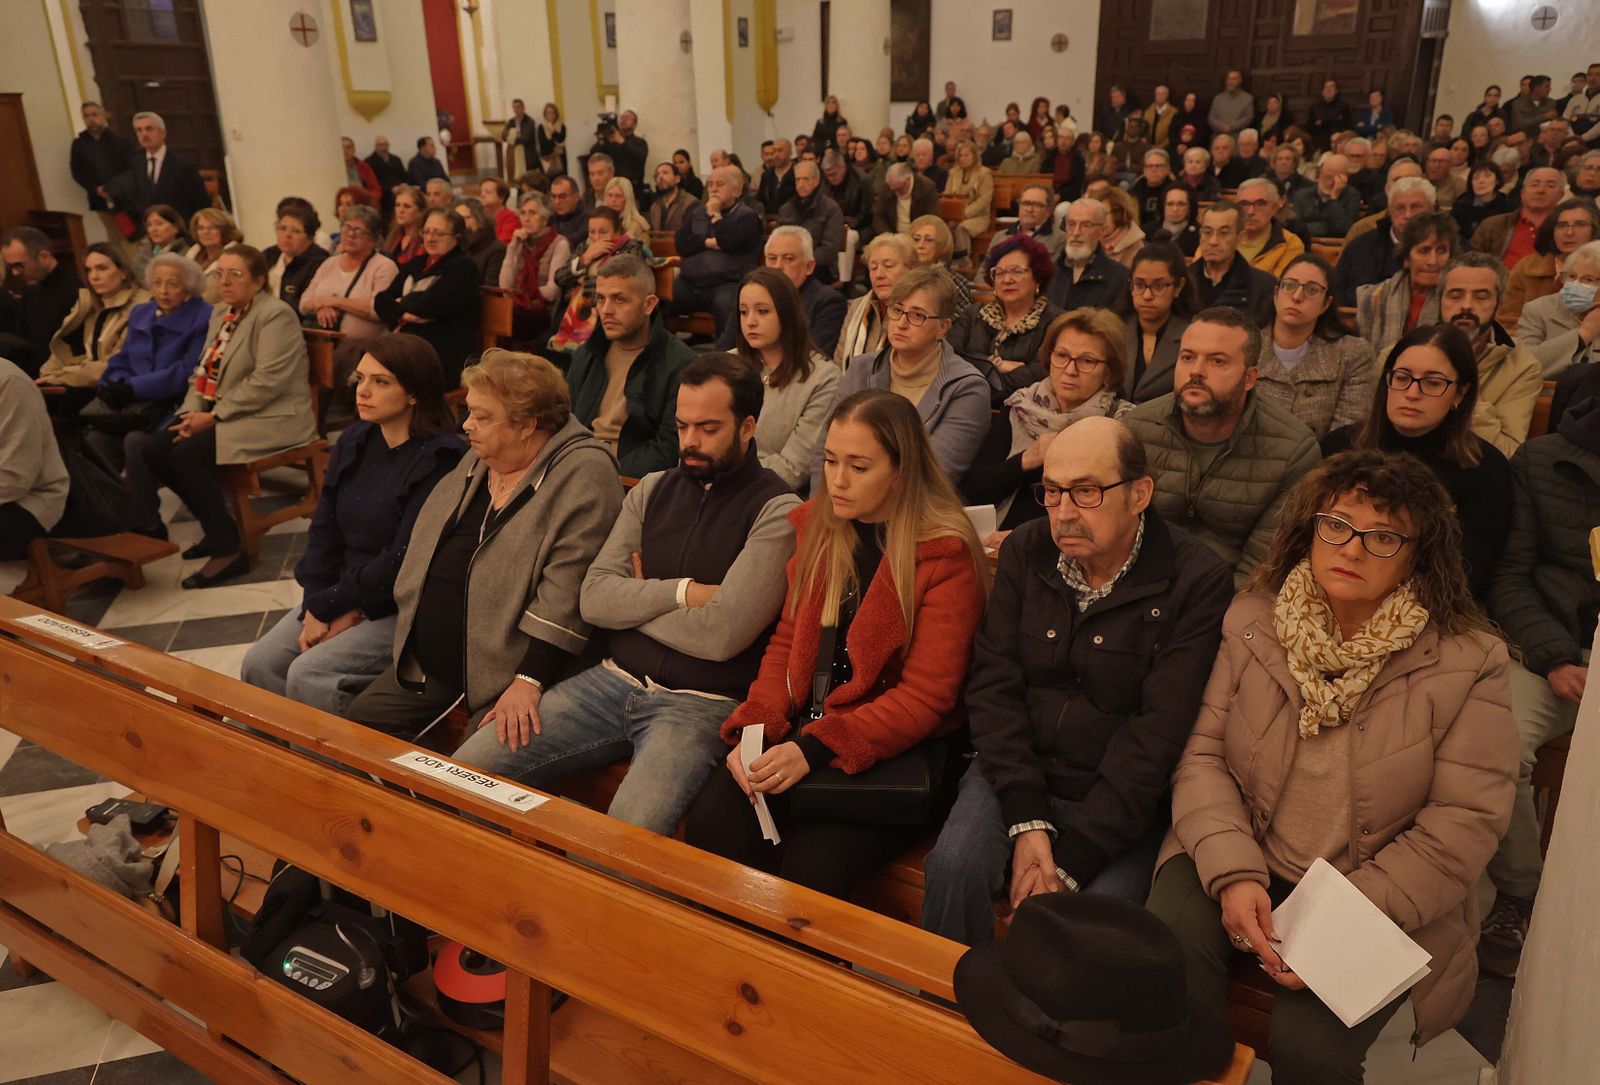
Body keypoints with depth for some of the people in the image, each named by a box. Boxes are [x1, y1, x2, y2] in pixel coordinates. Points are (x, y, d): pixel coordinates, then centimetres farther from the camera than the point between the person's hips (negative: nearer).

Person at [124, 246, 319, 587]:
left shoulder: (276, 315, -10)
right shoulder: (221, 313, 17)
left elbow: (268, 381, -20)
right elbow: (204, 371, 18)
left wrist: (214, 416, -18)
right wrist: (191, 412, -1)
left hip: (271, 418, -9)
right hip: (223, 415, 9)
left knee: (187, 452, -27)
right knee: (150, 446, -9)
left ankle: (228, 549, -16)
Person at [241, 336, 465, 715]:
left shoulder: (440, 460, -18)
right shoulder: (354, 443, 7)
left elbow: (403, 560, -19)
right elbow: (323, 531, 7)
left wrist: (324, 605, -11)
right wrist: (319, 606, -8)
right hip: (344, 596, 7)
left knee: (308, 674, -21)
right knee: (259, 664, -7)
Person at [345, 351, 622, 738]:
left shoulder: (583, 474, -16)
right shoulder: (477, 459, 12)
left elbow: (566, 591, -22)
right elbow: (424, 551, 21)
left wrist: (529, 682, -25)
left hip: (503, 675, -8)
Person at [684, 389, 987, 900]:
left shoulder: (946, 554, -11)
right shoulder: (814, 524, 8)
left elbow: (927, 695, -14)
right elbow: (787, 642, 12)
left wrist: (814, 750, -21)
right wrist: (756, 726, -6)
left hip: (895, 747, -5)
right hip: (803, 729, 5)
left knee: (810, 870, -25)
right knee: (710, 828, -19)